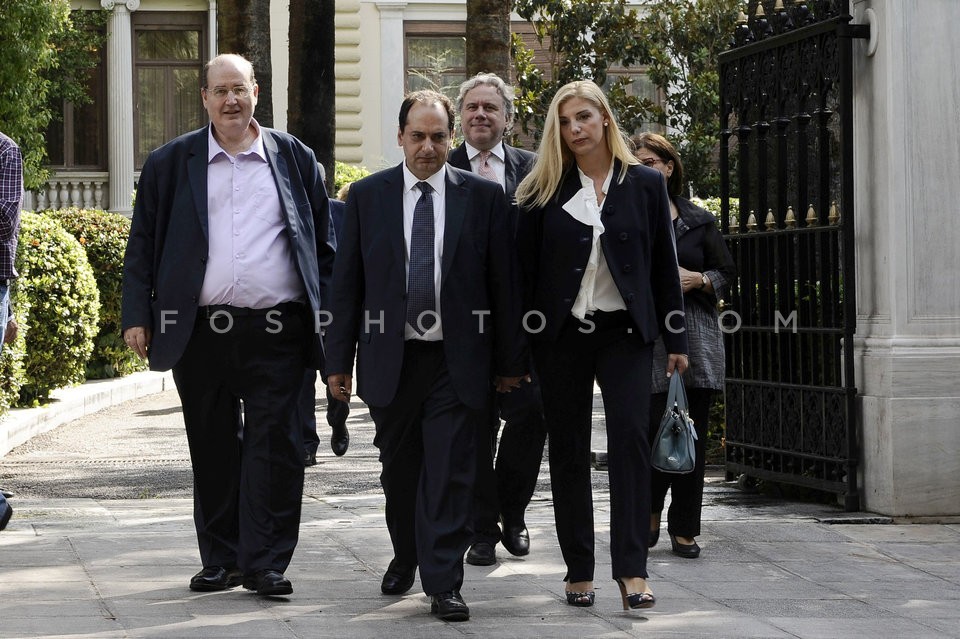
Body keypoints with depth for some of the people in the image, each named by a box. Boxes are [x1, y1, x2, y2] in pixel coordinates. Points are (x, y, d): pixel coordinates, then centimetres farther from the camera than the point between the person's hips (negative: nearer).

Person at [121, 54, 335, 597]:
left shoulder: (295, 158, 10)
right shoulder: (170, 163, 10)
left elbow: (323, 242, 11)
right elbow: (143, 244, 9)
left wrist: (327, 316, 4)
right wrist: (138, 316, 1)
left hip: (277, 332, -1)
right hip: (200, 331, 1)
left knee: (275, 445, -4)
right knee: (213, 450, 8)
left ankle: (266, 563, 1)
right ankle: (222, 561, 18)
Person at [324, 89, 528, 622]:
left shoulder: (483, 197, 2)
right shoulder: (367, 196, 5)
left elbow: (503, 283, 3)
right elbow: (346, 283, 6)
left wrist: (510, 360, 2)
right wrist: (338, 359, 3)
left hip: (458, 361, -2)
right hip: (390, 358, 2)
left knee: (450, 473, -4)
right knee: (399, 471, 14)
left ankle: (443, 584, 0)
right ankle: (405, 557, 35)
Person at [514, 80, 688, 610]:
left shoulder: (645, 185, 5)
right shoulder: (545, 190, 3)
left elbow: (663, 265, 7)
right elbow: (524, 268, 3)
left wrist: (675, 338, 5)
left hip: (624, 331, -1)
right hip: (561, 334, 1)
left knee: (630, 436, -13)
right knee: (568, 449, 4)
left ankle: (632, 569, -12)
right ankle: (578, 570, 12)